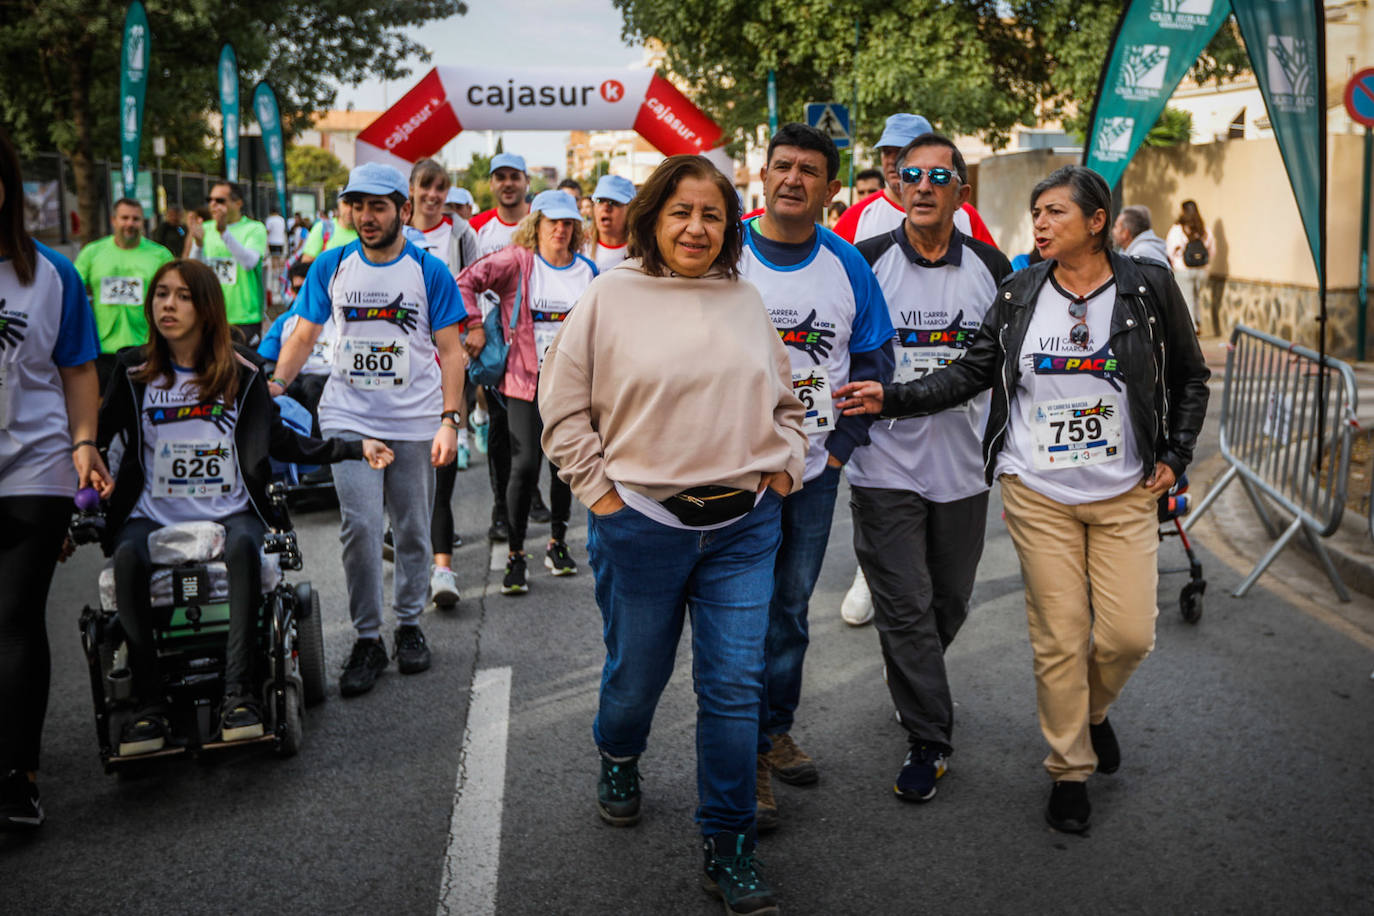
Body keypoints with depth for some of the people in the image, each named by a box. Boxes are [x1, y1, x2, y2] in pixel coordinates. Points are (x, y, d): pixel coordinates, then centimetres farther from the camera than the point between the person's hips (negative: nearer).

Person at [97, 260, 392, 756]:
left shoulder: (241, 370, 6)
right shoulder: (133, 371, 8)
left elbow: (279, 441, 13)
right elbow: (97, 435, 12)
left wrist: (353, 447, 7)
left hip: (229, 512, 0)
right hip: (152, 516, 1)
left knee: (242, 545, -35)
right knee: (127, 557, -32)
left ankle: (238, 694, -33)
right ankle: (149, 703, -26)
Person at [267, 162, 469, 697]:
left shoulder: (429, 271, 0)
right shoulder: (331, 267, 5)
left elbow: (450, 351, 0)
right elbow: (303, 335, 12)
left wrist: (449, 420, -8)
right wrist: (274, 386, -4)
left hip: (414, 423, 0)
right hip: (349, 419, 1)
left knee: (412, 531, 8)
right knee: (359, 527, -9)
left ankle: (409, 625, 25)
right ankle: (367, 639, 3)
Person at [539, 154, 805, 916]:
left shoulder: (747, 301, 9)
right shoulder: (611, 297, -2)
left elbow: (784, 400, 20)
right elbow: (562, 404, 0)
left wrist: (783, 468, 7)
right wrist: (599, 490, -6)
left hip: (743, 526, 2)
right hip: (641, 526, -2)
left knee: (735, 688, 3)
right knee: (635, 674, 14)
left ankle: (727, 845, 16)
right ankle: (617, 760, 48)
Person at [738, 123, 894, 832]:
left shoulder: (846, 264, 3)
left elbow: (873, 358, 9)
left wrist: (842, 443, 1)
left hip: (814, 468, 3)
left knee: (790, 607, 14)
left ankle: (775, 731, 30)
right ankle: (745, 757, 10)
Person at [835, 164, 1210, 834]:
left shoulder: (1149, 287, -1)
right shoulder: (1019, 295, 2)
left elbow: (1189, 378, 10)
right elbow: (969, 373, 2)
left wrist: (1173, 457, 3)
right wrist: (891, 397, -9)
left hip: (1125, 495, 0)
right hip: (1038, 494, 0)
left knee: (1129, 634, -2)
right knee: (1059, 637, 2)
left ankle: (1093, 710, 32)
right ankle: (1069, 769, 20)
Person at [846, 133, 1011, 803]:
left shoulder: (991, 267, 3)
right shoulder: (864, 263, -4)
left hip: (963, 466, 3)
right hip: (885, 465, -3)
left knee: (949, 603, 16)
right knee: (905, 608, -2)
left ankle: (910, 685, 43)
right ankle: (929, 739, 10)